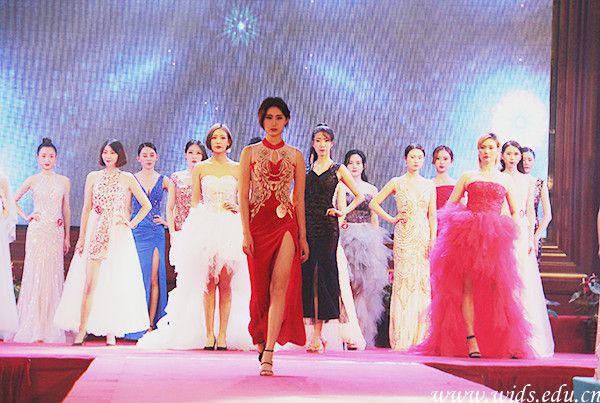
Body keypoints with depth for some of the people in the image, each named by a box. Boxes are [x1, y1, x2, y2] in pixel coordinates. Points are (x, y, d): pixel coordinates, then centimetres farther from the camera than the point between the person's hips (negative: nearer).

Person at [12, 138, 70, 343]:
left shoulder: (64, 181, 9)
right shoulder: (32, 180, 3)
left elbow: (66, 209, 13)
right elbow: (13, 200, 12)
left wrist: (67, 236, 12)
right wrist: (26, 217, 1)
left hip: (56, 232, 2)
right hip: (37, 231, -2)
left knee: (54, 275, 1)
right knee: (35, 274, -4)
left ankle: (51, 327, 6)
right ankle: (33, 327, 0)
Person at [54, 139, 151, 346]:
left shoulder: (127, 178, 5)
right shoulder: (93, 177, 10)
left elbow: (146, 205, 8)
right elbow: (86, 209, 10)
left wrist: (132, 223, 1)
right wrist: (82, 238, 6)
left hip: (118, 236, -1)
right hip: (96, 234, 1)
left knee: (114, 285, -1)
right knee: (90, 284, -6)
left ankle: (111, 332, 4)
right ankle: (81, 331, -6)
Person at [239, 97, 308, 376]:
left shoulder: (295, 156, 10)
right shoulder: (250, 153, 8)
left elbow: (299, 199, 10)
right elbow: (243, 195, 2)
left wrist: (303, 237, 8)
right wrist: (246, 232, -8)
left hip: (286, 225, 0)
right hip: (258, 224, 0)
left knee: (279, 288, -12)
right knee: (260, 287, 6)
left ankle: (268, 352, -16)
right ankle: (261, 340, 27)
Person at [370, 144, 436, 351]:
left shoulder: (429, 185, 13)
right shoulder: (397, 182, 6)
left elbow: (432, 215, 10)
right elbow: (374, 203, 6)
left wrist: (433, 240, -1)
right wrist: (391, 219, 0)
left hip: (424, 236, 3)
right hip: (404, 236, -2)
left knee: (422, 282, -2)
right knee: (404, 281, -7)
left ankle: (419, 336, 3)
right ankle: (402, 338, -5)